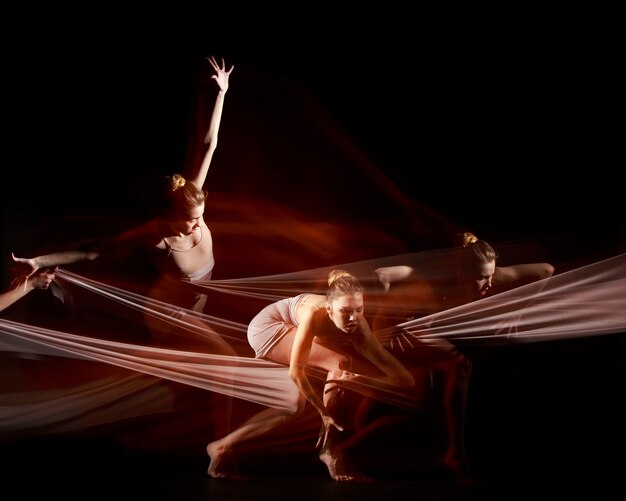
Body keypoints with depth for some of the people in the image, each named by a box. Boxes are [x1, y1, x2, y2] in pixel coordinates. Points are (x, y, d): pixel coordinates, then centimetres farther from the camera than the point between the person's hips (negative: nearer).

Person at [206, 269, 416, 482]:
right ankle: (331, 450, -16)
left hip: (287, 331, 7)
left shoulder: (358, 325, -25)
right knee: (340, 362, -22)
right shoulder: (315, 314, -41)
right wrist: (324, 411, -26)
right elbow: (296, 371, -33)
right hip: (266, 326, -7)